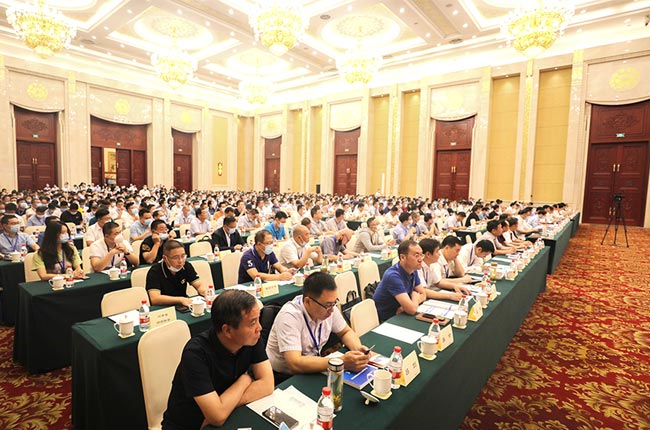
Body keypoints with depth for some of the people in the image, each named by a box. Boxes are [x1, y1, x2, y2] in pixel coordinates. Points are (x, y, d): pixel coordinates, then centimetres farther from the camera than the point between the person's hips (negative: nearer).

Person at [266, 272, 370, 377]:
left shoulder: (328, 307, -9)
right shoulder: (289, 316, -28)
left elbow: (346, 332, 7)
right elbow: (295, 364, -35)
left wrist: (358, 348, -15)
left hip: (314, 370, 6)